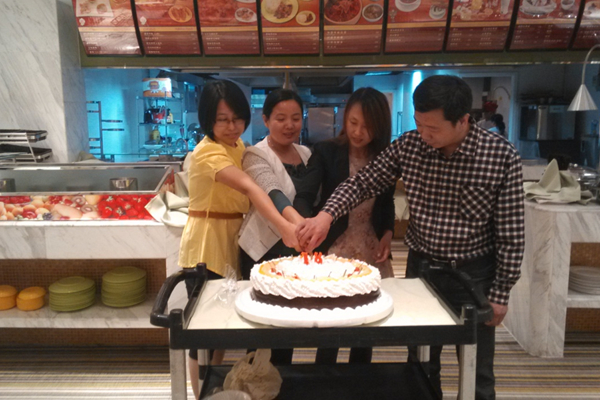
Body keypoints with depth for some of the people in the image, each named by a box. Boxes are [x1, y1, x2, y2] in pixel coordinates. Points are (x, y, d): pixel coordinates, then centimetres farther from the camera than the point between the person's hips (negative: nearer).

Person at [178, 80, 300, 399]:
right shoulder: (208, 151, -20)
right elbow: (249, 187, -37)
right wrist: (283, 226, -49)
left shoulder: (238, 146, 8)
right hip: (205, 247, -8)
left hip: (230, 243, 8)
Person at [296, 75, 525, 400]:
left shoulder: (502, 157, -17)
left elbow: (511, 234, -11)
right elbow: (361, 184, -4)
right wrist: (326, 215, -21)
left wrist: (500, 293, -7)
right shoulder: (408, 146, -11)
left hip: (474, 273, -2)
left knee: (477, 374, 16)